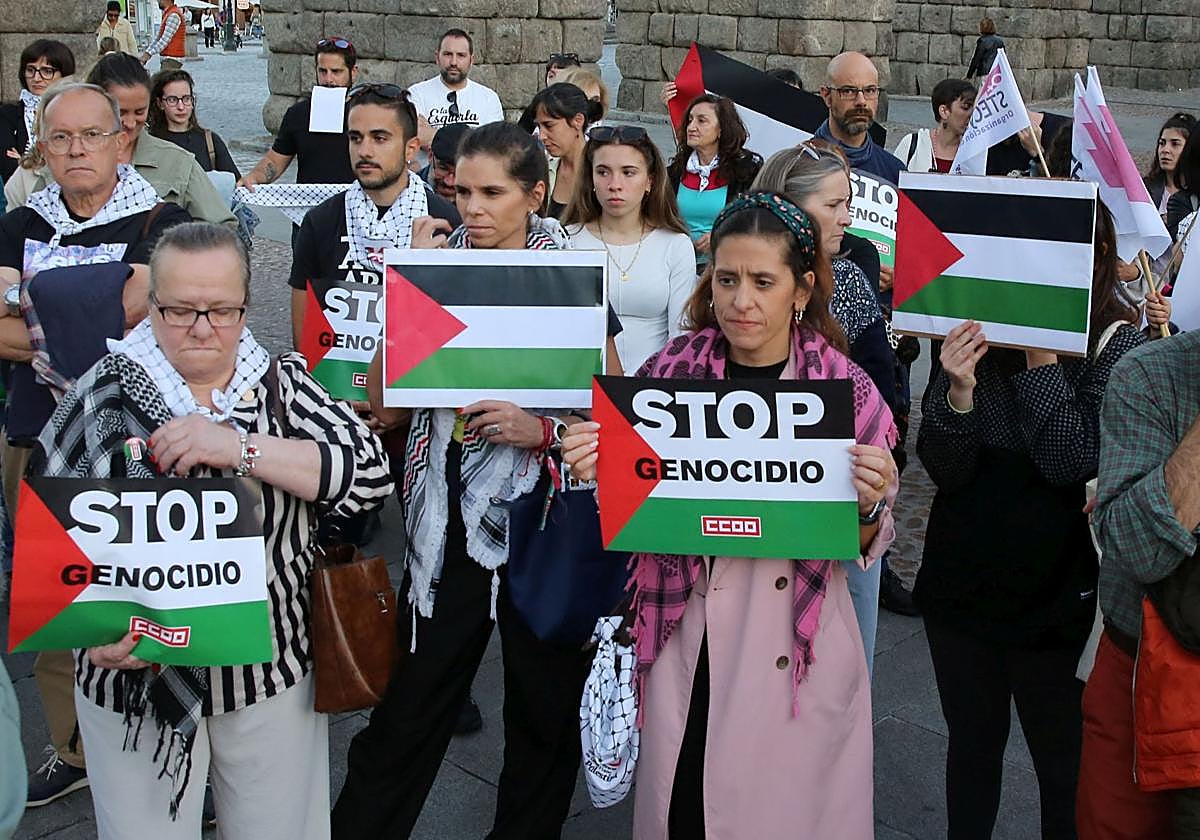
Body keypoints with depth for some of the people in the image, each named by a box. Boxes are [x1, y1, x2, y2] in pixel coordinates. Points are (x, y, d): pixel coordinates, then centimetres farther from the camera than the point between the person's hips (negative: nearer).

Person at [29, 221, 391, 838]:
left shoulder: (284, 384, -1)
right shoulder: (105, 393, -2)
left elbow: (371, 478, -13)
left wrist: (241, 448, -22)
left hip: (273, 676, 1)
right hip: (135, 677, 0)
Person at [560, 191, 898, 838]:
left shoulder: (846, 387, -6)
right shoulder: (671, 371, -2)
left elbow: (865, 545, 2)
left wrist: (871, 504, -18)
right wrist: (598, 473, -13)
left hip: (800, 650, -1)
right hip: (687, 642, 1)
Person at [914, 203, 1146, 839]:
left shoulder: (1117, 340, -9)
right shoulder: (976, 331, -4)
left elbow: (1071, 462, -19)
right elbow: (946, 470, -8)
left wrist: (1042, 357, -24)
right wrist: (958, 390, -25)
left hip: (1056, 589, -2)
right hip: (962, 578, 3)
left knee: (1064, 763, 10)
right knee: (972, 745, 18)